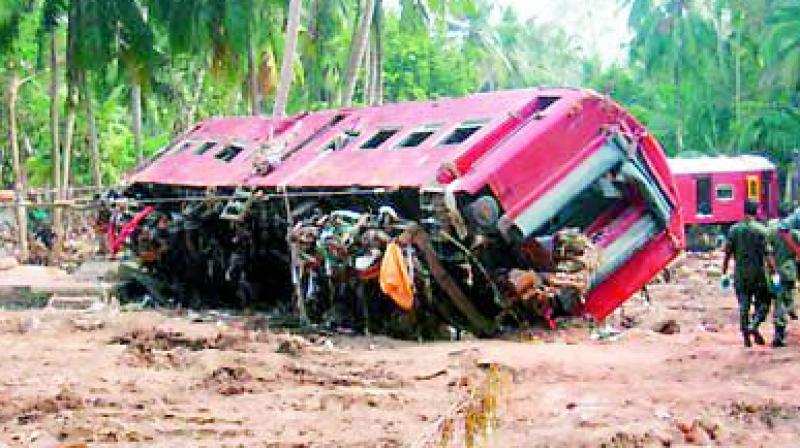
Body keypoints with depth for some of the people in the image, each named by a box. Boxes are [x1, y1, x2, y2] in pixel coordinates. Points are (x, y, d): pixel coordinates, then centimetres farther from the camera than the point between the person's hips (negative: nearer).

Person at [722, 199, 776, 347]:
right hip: (758, 274, -3)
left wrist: (724, 273, 9)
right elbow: (768, 253, -13)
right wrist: (773, 272, -10)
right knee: (763, 303, 9)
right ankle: (754, 326, -14)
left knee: (743, 306, 8)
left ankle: (746, 335, 5)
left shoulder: (734, 229, 1)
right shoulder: (761, 230, -8)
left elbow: (727, 253, 3)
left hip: (740, 275, 3)